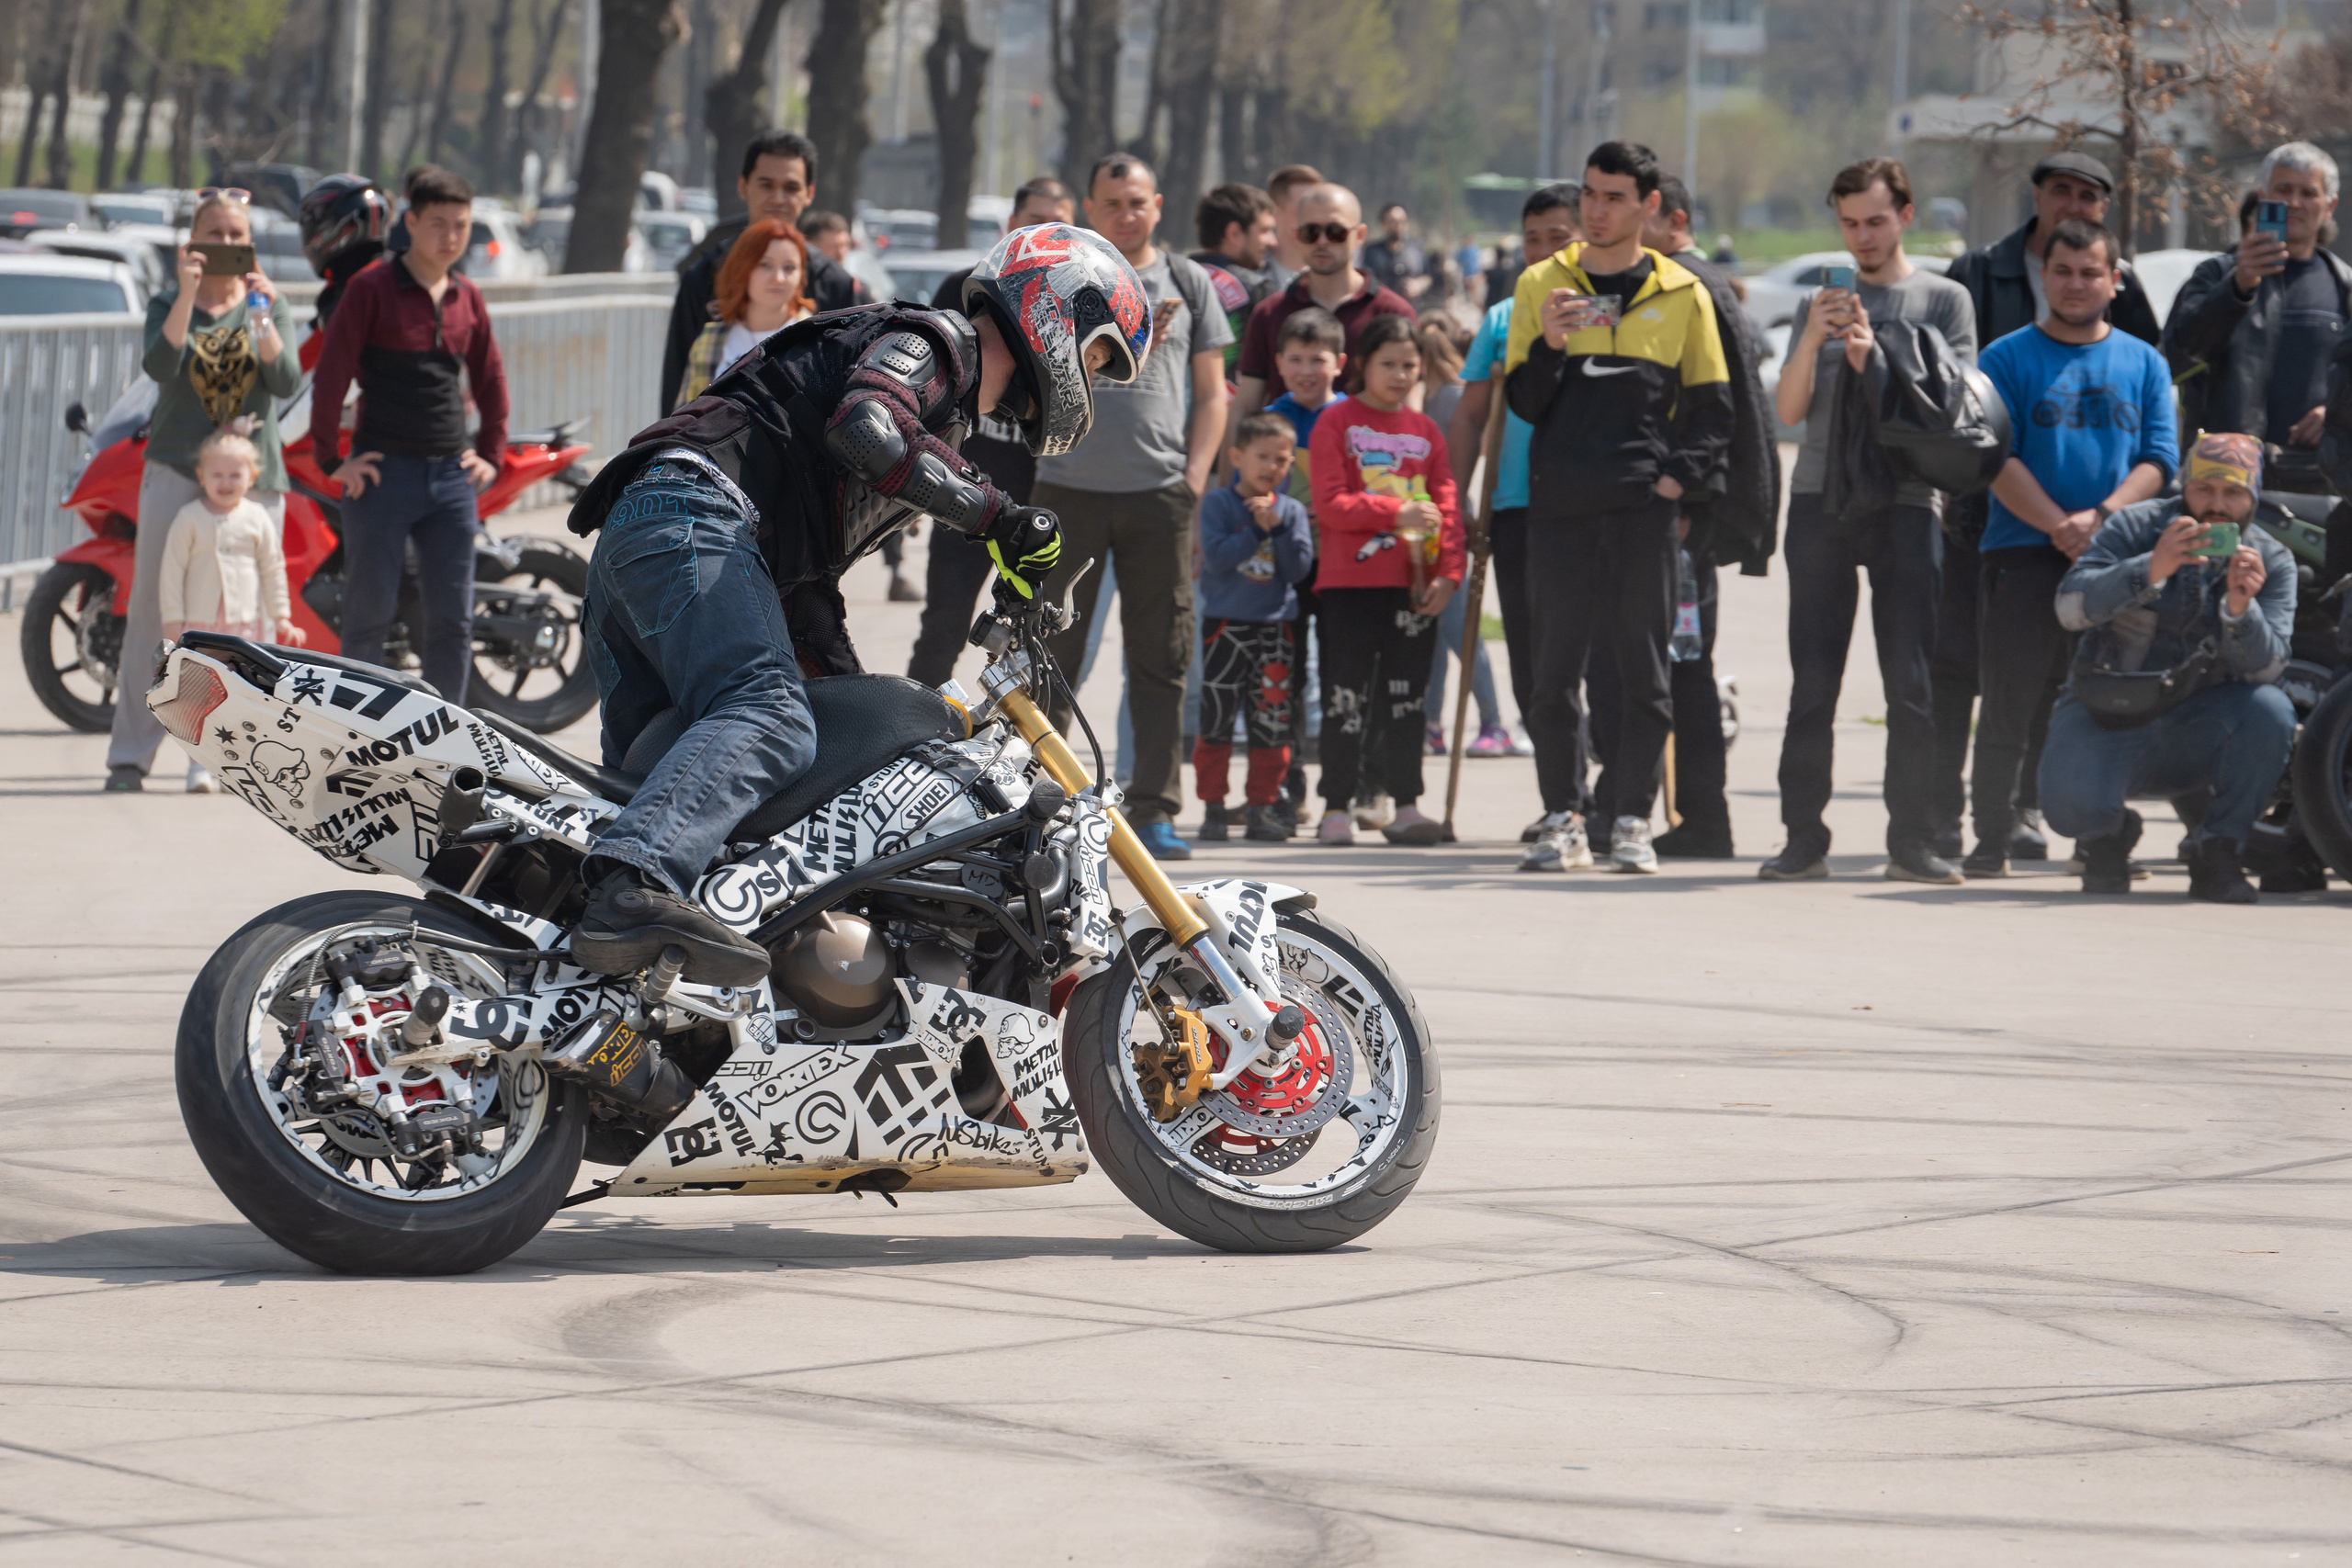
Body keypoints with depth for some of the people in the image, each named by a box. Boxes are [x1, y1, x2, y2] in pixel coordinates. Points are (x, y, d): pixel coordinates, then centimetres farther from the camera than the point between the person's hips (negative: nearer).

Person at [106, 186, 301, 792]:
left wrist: (262, 318, -19)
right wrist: (188, 294, -22)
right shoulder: (168, 305, 7)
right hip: (176, 473, -1)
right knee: (153, 610, -5)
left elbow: (286, 382, -6)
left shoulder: (269, 305, 10)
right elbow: (159, 365, -14)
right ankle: (129, 755, -3)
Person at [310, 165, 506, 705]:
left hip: (450, 478, 5)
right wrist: (329, 459, -11)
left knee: (452, 621, 4)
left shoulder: (467, 298, 11)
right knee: (369, 616, -1)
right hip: (383, 473, -5)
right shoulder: (372, 289, -6)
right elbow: (330, 373, -8)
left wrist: (490, 454, 13)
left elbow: (491, 380, 23)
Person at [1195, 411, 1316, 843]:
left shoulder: (1292, 511, 8)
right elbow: (1216, 557, -13)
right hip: (1225, 624, -3)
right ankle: (1213, 807, 4)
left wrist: (1278, 527, -12)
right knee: (1215, 720, -2)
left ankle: (1263, 806, 11)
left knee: (1271, 722, 3)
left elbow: (1299, 568, -1)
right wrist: (1258, 530, -15)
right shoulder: (1218, 504, 0)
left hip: (1276, 625, 3)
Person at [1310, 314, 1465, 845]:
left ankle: (1406, 805, 8)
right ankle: (1336, 809, 0)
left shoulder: (1425, 429, 13)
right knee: (1346, 697, -3)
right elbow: (1330, 504, -8)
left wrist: (1448, 572, -3)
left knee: (1406, 696, 5)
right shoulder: (1336, 423, 1)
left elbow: (1446, 506, 9)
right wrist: (1397, 512, -17)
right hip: (1349, 585, -4)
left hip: (1413, 587, 4)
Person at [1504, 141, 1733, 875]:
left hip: (1644, 505, 0)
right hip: (1559, 504, 1)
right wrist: (1550, 343, -12)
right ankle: (1561, 816, 7)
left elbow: (1712, 406, 11)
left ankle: (1632, 820, 6)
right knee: (1555, 667, -1)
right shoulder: (1541, 284, 9)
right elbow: (1524, 402, 6)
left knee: (1643, 667, 0)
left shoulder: (1681, 294, 8)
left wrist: (1682, 476, -3)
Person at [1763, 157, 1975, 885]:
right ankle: (1804, 838, 1)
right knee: (1813, 681, -1)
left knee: (1911, 682, -6)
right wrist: (1814, 339, -7)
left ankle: (1913, 840, -3)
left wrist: (1877, 361, -10)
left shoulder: (1943, 300, 10)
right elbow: (1789, 410, 8)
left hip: (1905, 503, -2)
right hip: (1819, 498, 2)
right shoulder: (1819, 304, 18)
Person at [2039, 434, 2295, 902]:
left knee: (2270, 710, -30)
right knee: (2071, 805, -31)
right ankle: (2108, 834, 10)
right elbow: (2071, 606, -20)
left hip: (2195, 730, 2)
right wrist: (2150, 570, -35)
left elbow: (2264, 669, -13)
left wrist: (2241, 608, -34)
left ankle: (2217, 854, -11)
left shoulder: (2271, 562, 0)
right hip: (2107, 720, -2)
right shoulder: (2135, 527, -4)